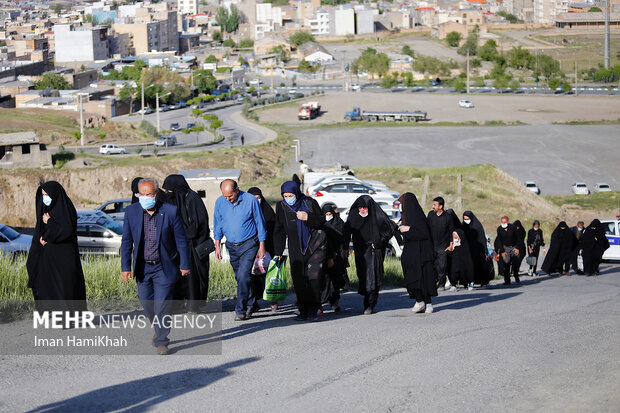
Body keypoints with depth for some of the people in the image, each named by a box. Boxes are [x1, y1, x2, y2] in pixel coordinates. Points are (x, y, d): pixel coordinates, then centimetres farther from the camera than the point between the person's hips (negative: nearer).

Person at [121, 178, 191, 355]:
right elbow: (127, 241, 1)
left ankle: (161, 341, 4)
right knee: (147, 303, 12)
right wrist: (125, 266, -2)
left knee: (162, 306, -7)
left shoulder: (170, 211, -11)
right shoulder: (132, 211, -4)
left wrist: (184, 265, -1)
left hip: (164, 267, -3)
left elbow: (181, 240, -3)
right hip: (142, 267, 3)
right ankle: (159, 329, 39)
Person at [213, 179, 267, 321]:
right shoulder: (220, 202, -3)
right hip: (232, 246, 4)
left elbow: (260, 224, -4)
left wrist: (262, 247, -2)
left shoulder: (251, 200, -13)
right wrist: (217, 246, 7)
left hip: (249, 244, -4)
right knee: (240, 277, 11)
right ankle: (250, 304, 28)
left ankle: (241, 310, -11)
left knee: (243, 276, -15)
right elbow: (218, 225, 10)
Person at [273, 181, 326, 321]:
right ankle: (303, 310, 7)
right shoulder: (281, 206, 2)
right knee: (298, 280, -2)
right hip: (296, 249, 2)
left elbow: (322, 220, 1)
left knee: (314, 276, -12)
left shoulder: (309, 203, -4)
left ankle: (313, 309, -7)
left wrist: (308, 218, -19)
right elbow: (279, 231, 8)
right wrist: (278, 253, 5)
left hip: (315, 245, -2)